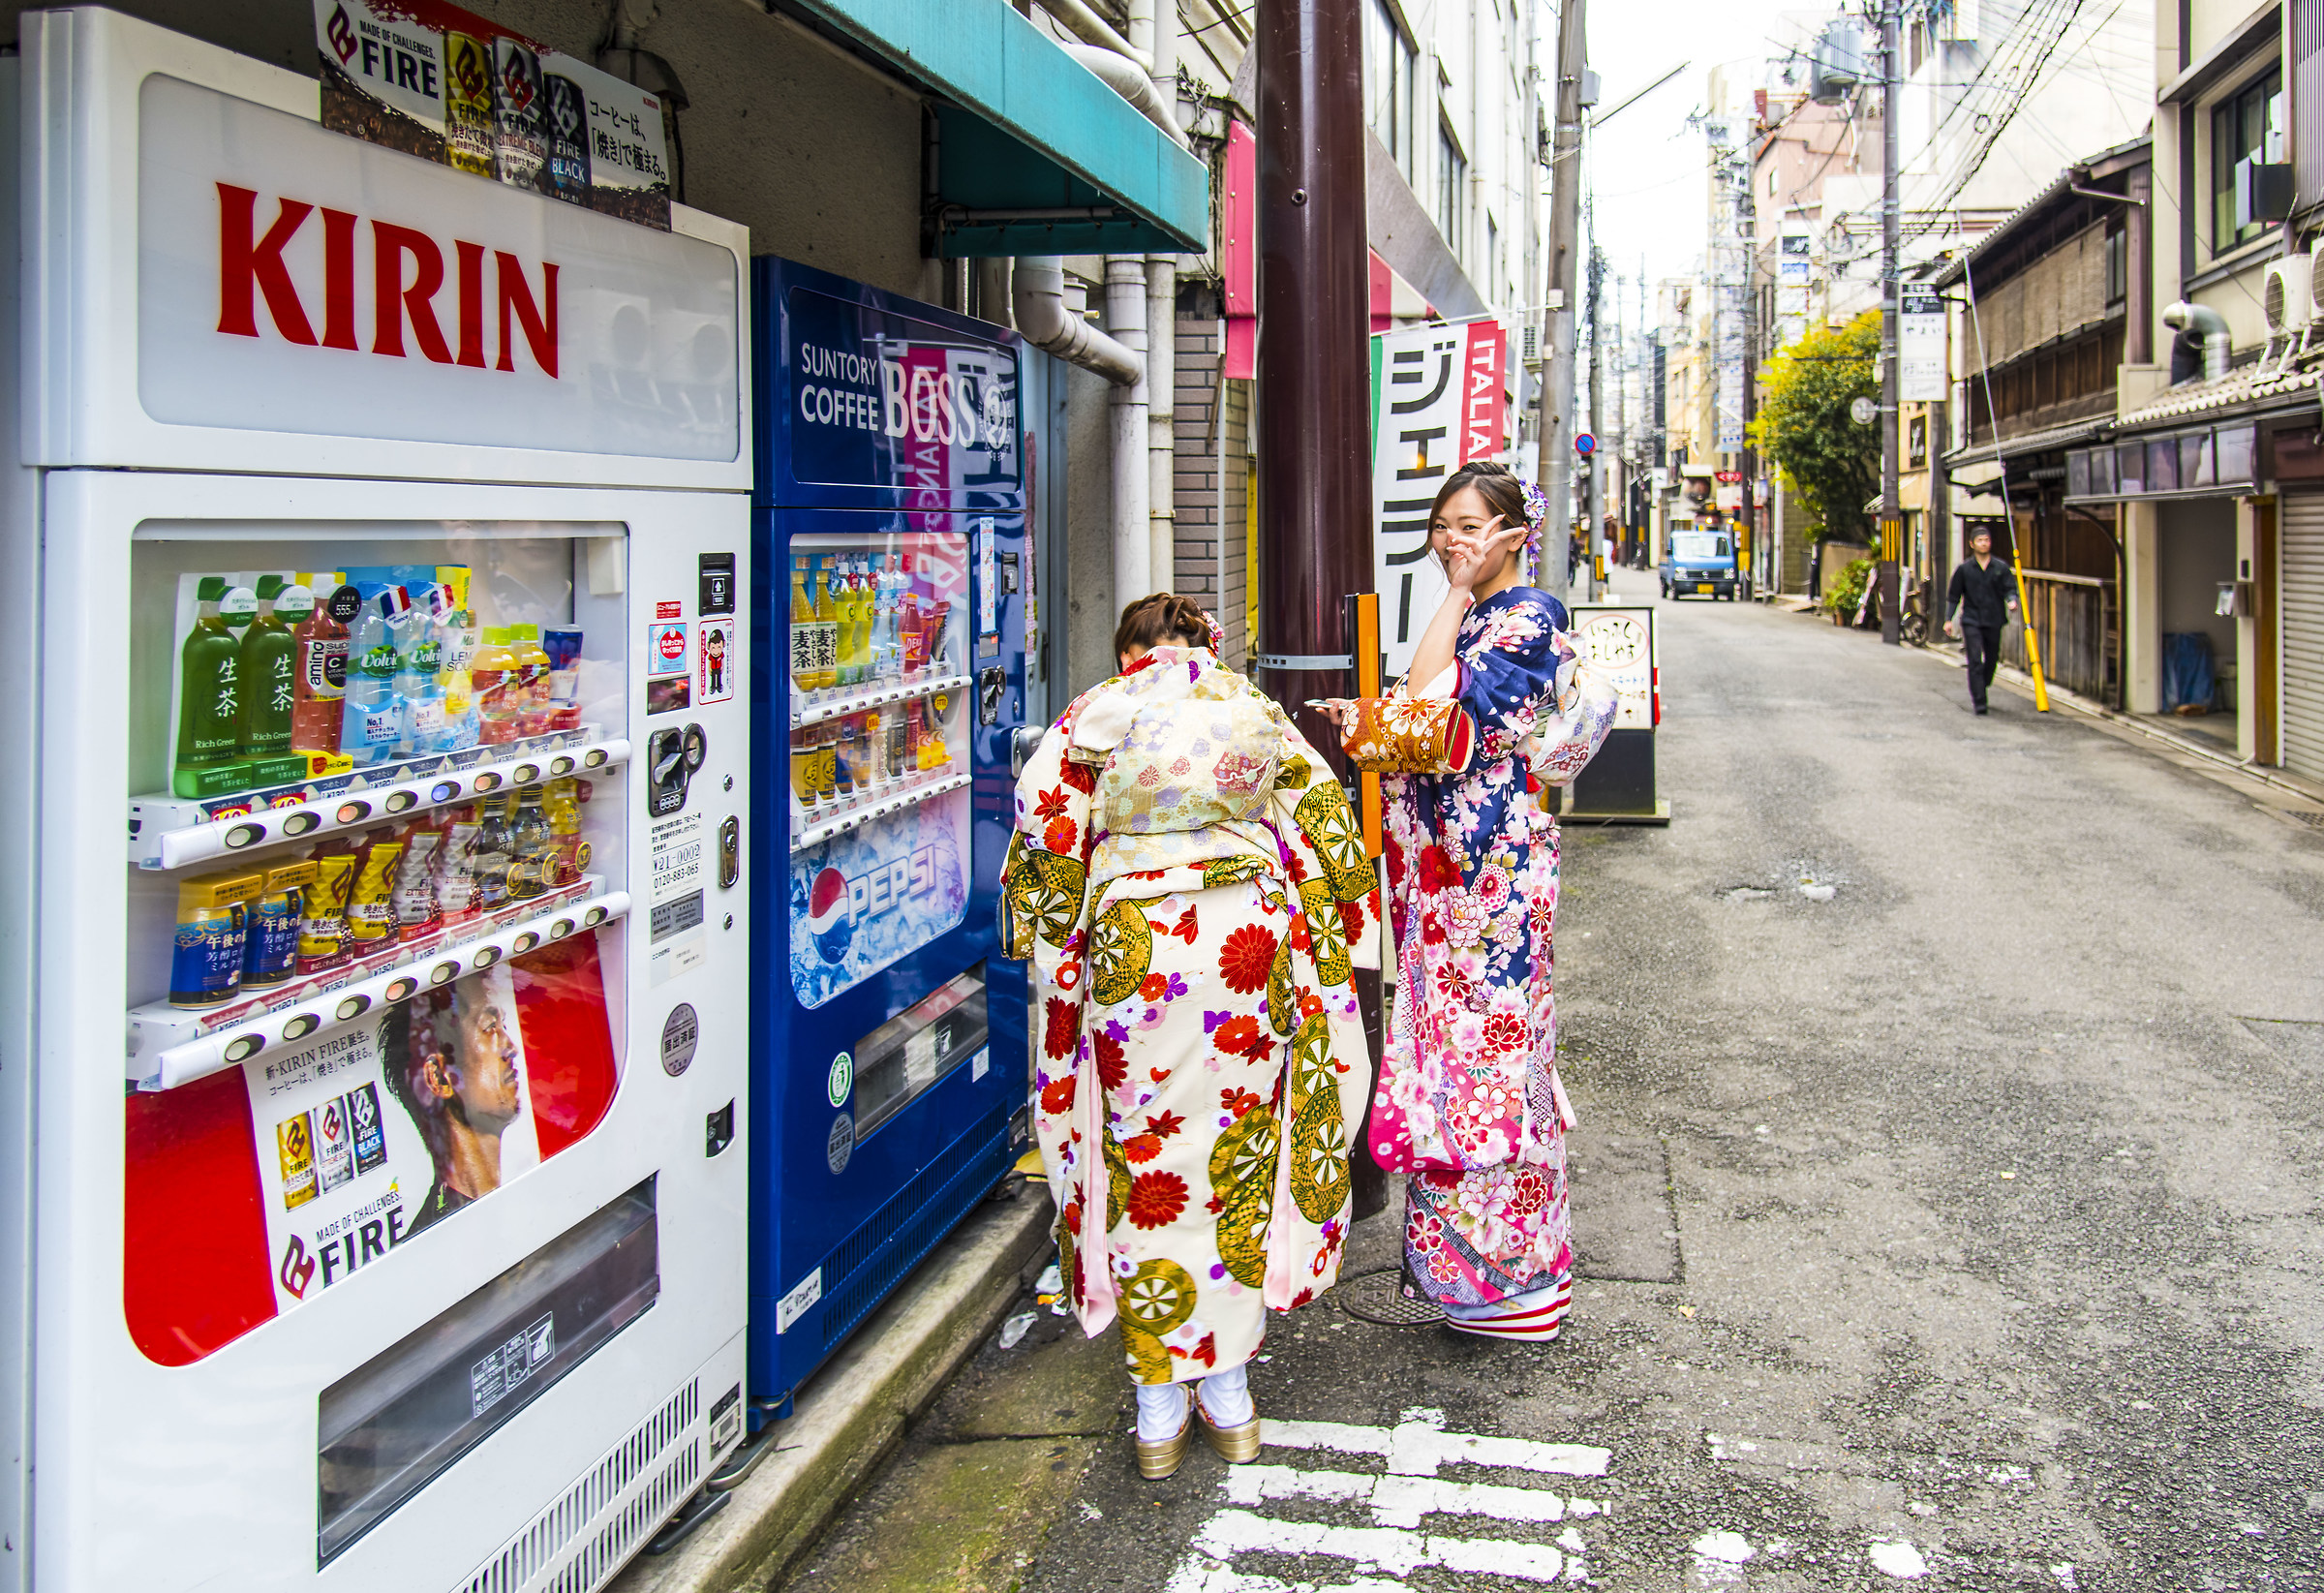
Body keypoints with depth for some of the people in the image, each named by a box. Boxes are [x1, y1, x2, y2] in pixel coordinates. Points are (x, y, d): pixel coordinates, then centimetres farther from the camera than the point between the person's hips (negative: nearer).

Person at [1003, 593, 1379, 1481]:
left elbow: (1046, 835, -1)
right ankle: (1228, 1390, 18)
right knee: (1239, 1156, 11)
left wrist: (1051, 955, 9)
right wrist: (1325, 953, 15)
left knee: (1147, 1163, 6)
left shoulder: (1093, 718, 6)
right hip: (1250, 937, 3)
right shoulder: (1256, 713, 14)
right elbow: (1326, 833, 11)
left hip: (1136, 942, -2)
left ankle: (1160, 1406, 11)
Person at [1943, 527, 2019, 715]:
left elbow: (2010, 588, 2)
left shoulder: (2001, 567, 6)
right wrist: (1948, 619, 4)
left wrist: (2012, 601, -20)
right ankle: (1979, 701, -12)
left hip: (1994, 620, 2)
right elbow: (1953, 596, 8)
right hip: (1971, 620, -2)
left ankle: (1979, 691, 33)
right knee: (1975, 661, -11)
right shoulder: (1964, 569, 4)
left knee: (1991, 660, 11)